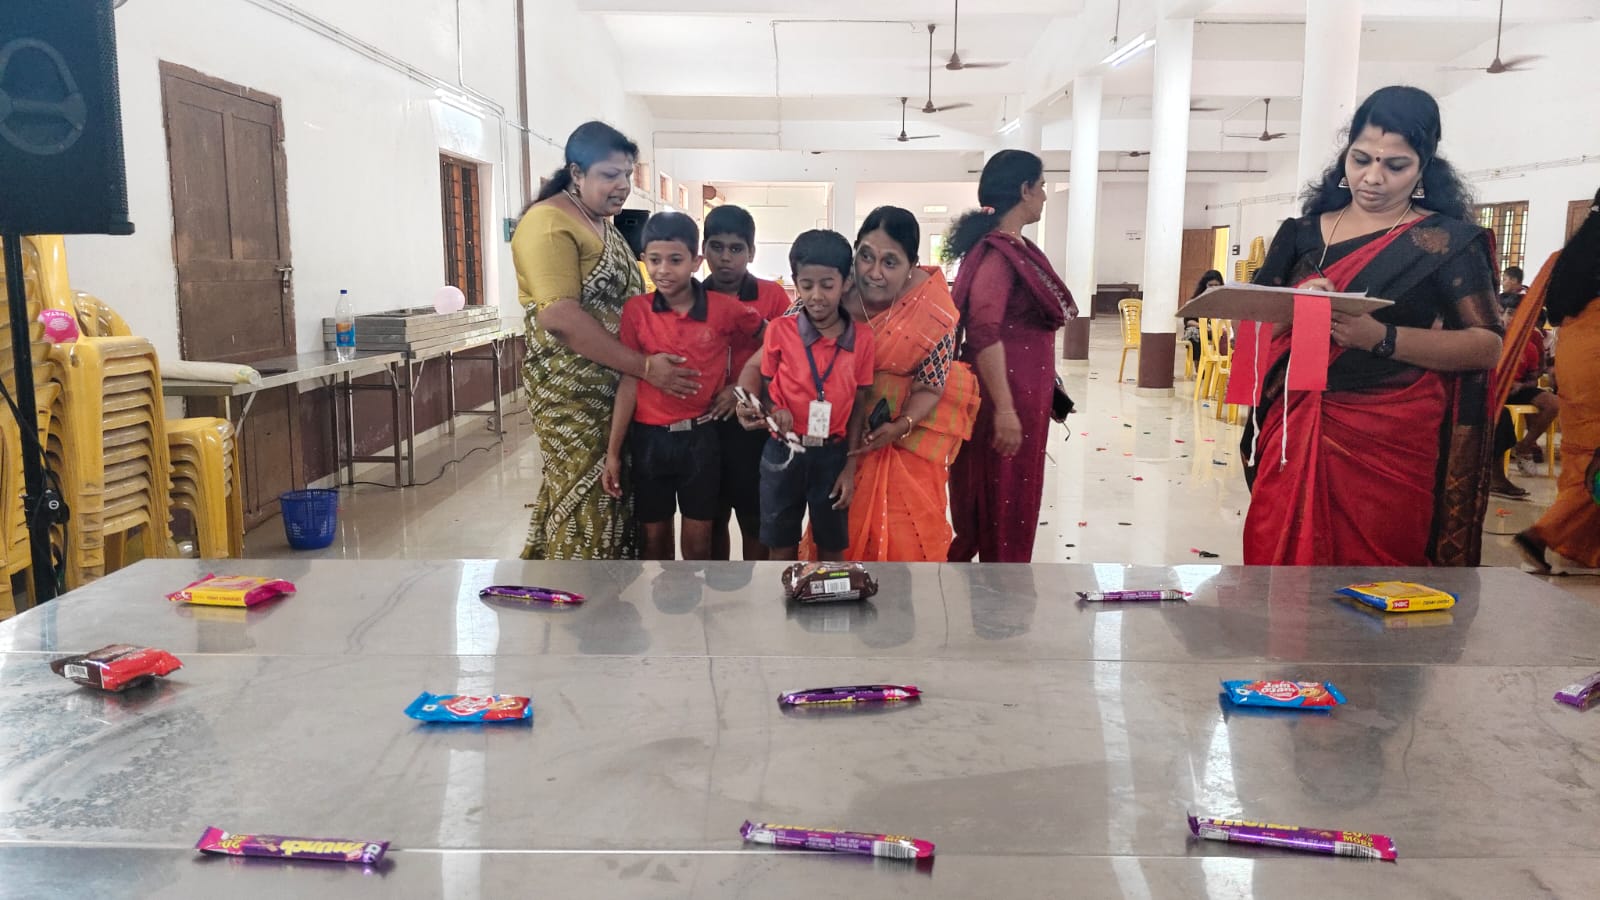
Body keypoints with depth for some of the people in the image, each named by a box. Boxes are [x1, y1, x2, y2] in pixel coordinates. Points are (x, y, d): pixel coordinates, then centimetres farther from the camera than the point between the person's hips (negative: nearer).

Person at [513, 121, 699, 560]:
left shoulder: (605, 223, 15)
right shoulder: (549, 222, -13)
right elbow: (560, 317, -23)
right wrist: (644, 366, -25)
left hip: (615, 384, 9)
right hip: (571, 390, -9)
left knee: (614, 498, 11)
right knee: (585, 504, -4)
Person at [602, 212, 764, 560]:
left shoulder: (724, 309, -7)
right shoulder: (636, 310, -5)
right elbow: (628, 383, -3)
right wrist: (613, 452, -3)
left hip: (700, 437, 0)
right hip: (649, 438, 1)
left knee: (698, 541, 8)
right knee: (655, 537, 12)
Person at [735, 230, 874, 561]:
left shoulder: (862, 337, -6)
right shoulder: (780, 330, -8)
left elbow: (859, 404, -2)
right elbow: (762, 383, 2)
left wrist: (850, 466, -3)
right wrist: (774, 411, -20)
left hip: (833, 454, 1)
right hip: (784, 452, 0)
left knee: (832, 546, 13)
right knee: (781, 546, 12)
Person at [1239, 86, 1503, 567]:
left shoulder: (1447, 241, 1)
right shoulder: (1302, 233, 11)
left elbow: (1487, 347, -6)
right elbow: (1253, 326, 9)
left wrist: (1381, 337, -19)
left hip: (1390, 445, -3)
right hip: (1296, 436, 3)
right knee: (1279, 568, 3)